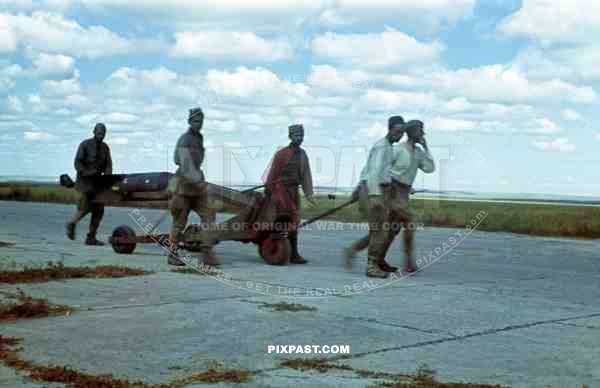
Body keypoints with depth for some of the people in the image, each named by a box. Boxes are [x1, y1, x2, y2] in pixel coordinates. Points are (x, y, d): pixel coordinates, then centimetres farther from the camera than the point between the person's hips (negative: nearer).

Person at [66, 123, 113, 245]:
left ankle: (91, 238, 1)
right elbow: (77, 162, -12)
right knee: (85, 207, -13)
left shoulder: (105, 147, 10)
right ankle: (72, 224, 15)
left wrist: (107, 176, -15)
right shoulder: (85, 144, -5)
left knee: (98, 210, -3)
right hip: (85, 180, -5)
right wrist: (86, 173, -26)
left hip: (97, 181, 5)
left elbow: (108, 165, 5)